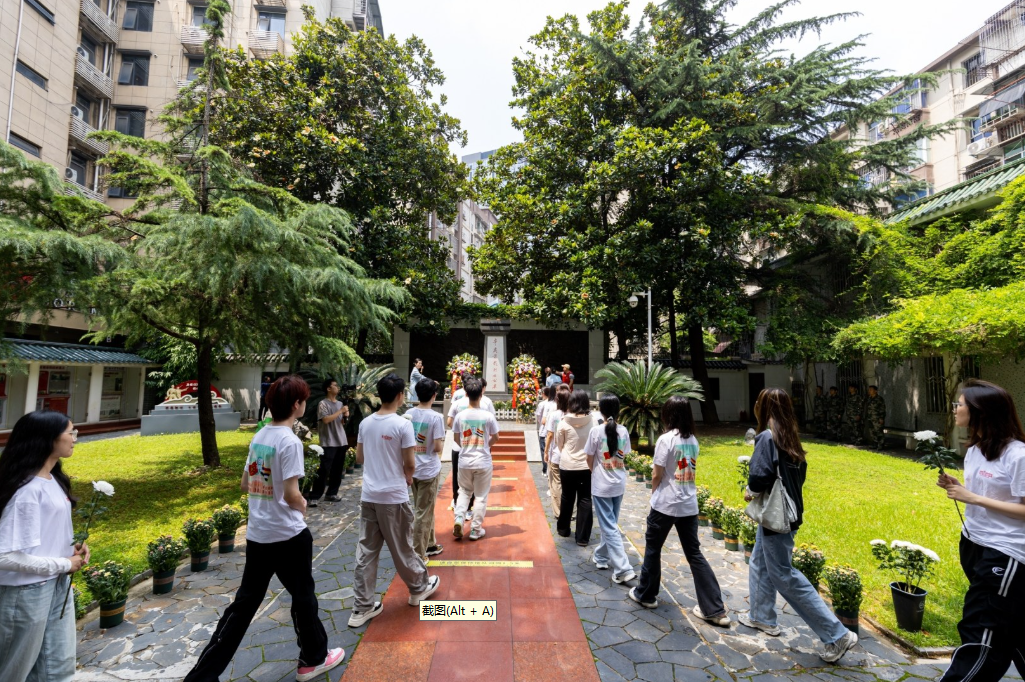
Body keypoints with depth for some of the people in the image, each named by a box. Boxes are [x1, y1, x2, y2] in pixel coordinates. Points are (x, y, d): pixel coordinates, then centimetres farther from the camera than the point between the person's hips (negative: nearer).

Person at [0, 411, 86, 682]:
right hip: (27, 591, -8)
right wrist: (64, 564, -16)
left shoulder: (53, 479, 1)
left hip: (57, 584, 8)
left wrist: (72, 547, -2)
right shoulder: (28, 490, -26)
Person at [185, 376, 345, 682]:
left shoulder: (259, 437, 4)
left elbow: (245, 484, 12)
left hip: (256, 534, 7)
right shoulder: (290, 442, -21)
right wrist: (303, 506, -2)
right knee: (303, 596, 13)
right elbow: (291, 495, -22)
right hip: (288, 535, -7)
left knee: (244, 603, 17)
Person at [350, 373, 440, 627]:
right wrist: (408, 479, 7)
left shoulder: (365, 423, 1)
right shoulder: (403, 424, -16)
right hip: (394, 496, -5)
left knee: (366, 551, 11)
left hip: (369, 495, 5)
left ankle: (362, 608, 19)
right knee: (402, 548, 12)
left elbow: (359, 458, 11)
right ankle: (419, 588, 33)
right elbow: (409, 464, -13)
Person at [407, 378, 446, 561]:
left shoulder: (408, 414, -1)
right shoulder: (435, 417, -18)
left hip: (412, 468, 6)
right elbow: (438, 447, -18)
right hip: (429, 470, -6)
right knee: (423, 513, 5)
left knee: (424, 509, 21)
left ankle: (429, 544, 36)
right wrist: (442, 443, 2)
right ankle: (418, 555, 15)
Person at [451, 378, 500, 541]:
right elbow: (495, 438, -2)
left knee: (464, 491, 21)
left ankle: (459, 519, 4)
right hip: (483, 462, -2)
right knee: (481, 496, 11)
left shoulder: (460, 415, -7)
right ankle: (476, 530, 17)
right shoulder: (488, 416, -12)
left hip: (465, 461, 2)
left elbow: (456, 438, 4)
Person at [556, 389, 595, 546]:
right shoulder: (592, 421, -9)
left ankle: (563, 529, 35)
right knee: (585, 500, 9)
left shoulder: (564, 421, -11)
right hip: (587, 465, 0)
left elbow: (559, 444, 2)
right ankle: (583, 537, 13)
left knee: (567, 498, 17)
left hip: (567, 465, 0)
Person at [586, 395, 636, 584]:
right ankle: (601, 557, 34)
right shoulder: (623, 431, -3)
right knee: (611, 523, 20)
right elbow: (623, 455, 5)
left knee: (609, 527, 1)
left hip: (601, 485, -5)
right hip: (619, 484, 5)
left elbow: (590, 459, -5)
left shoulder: (596, 431, -15)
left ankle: (623, 569, -3)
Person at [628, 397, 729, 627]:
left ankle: (646, 594, 27)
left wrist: (654, 492, 7)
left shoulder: (666, 439, -16)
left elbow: (657, 475, -13)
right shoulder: (693, 440, 4)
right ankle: (715, 610, 13)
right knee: (694, 554, 12)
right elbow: (688, 471, 9)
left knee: (652, 548, 12)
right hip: (689, 505, 6)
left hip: (666, 504, -6)